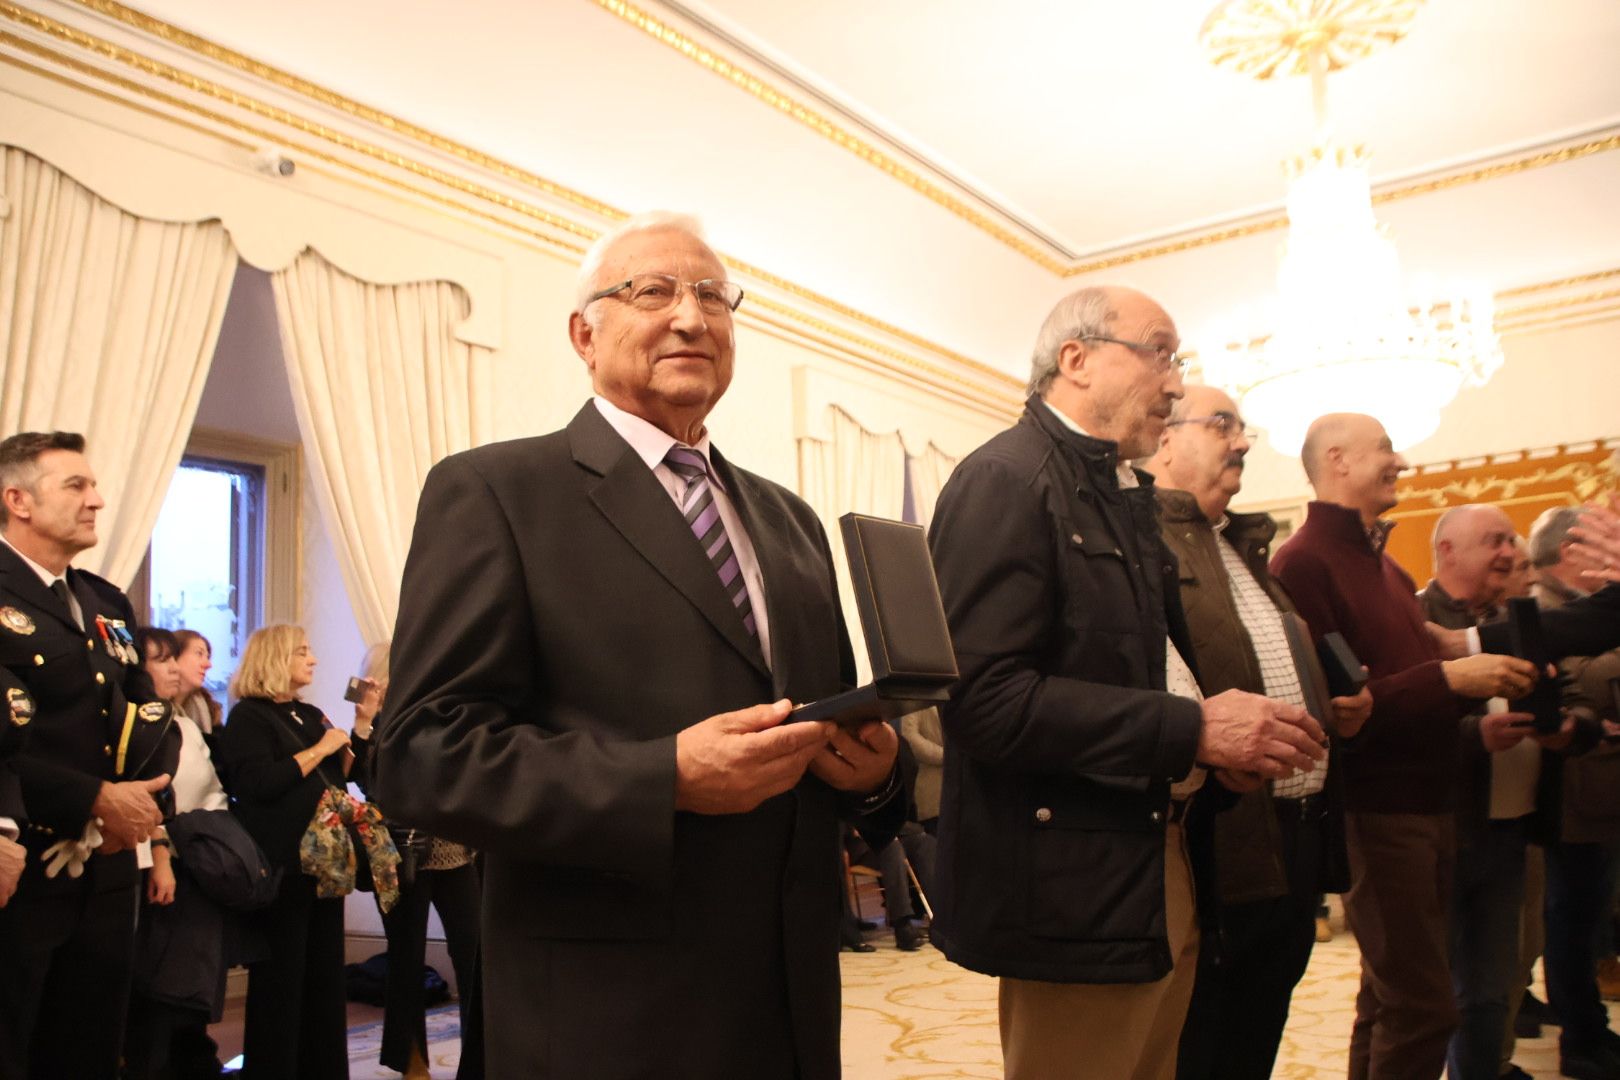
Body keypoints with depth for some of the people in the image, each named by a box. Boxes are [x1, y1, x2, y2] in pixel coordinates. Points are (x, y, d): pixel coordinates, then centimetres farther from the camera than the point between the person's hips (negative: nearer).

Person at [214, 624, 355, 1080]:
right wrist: (319, 749, -15)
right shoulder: (248, 717, -7)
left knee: (326, 974, 12)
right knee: (280, 979, 1)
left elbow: (340, 776, 16)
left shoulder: (311, 715, 16)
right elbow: (259, 785, -20)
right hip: (282, 865, -7)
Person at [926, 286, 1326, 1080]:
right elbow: (985, 696, -24)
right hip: (1079, 888, -9)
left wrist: (1232, 731, 3)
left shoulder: (1125, 492, 15)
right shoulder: (1004, 480, -14)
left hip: (1164, 870, 9)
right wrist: (1192, 728, -22)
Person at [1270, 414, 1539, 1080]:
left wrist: (1483, 679, 6)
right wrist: (1445, 679, -22)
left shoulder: (1383, 564, 18)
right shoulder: (1304, 564, -14)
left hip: (1427, 803, 10)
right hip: (1375, 810, -10)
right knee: (1423, 1007, -5)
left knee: (1390, 999, 17)